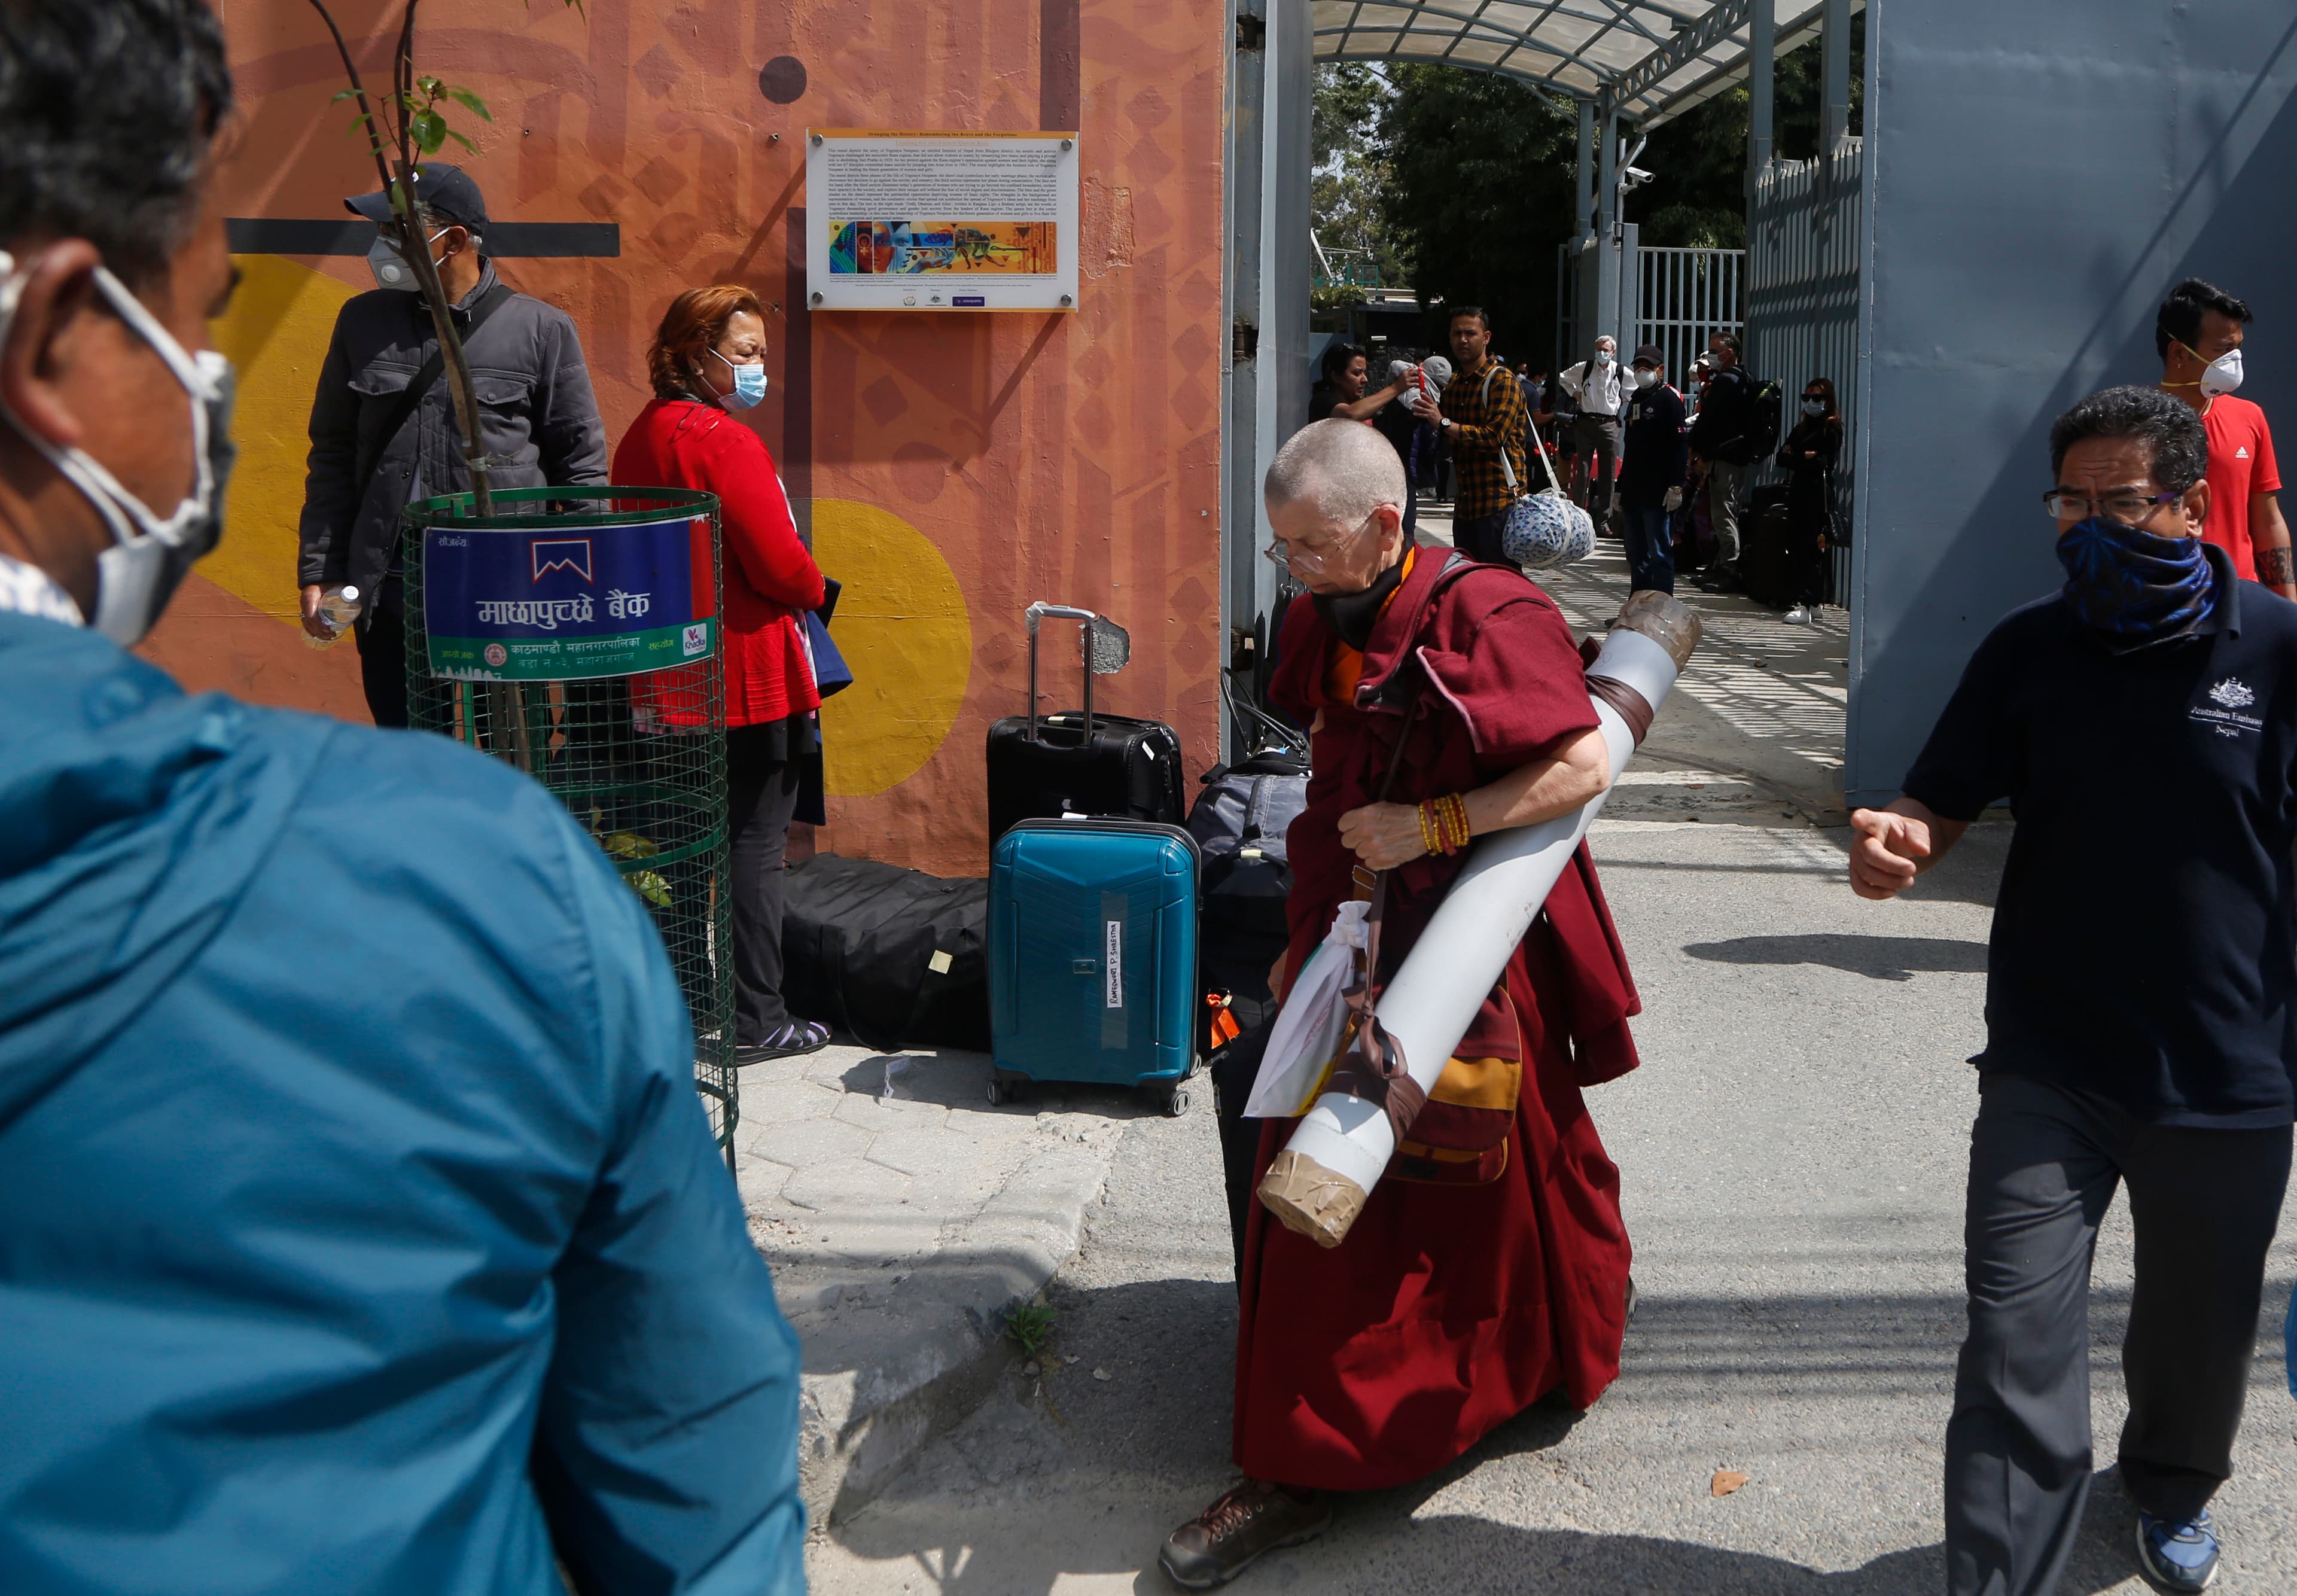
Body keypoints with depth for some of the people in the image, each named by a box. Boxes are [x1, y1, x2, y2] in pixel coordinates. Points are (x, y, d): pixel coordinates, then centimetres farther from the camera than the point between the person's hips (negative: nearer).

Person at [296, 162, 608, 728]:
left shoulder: (541, 329, 0)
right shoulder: (363, 321, 10)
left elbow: (581, 459, 4)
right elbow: (332, 452, 14)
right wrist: (318, 570, 7)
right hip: (389, 591, 3)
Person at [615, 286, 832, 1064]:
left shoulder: (641, 437, 11)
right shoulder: (725, 443, -17)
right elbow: (780, 564, -19)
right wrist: (816, 592, 1)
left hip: (668, 679, 9)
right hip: (749, 683, -8)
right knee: (756, 845, 0)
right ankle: (755, 1020, 6)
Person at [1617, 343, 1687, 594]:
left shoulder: (1669, 399, -5)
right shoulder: (1635, 400, 20)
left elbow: (1680, 445, -13)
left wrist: (1676, 486, -21)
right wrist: (1621, 487, 23)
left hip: (1658, 493, -8)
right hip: (1633, 492, 8)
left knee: (1660, 554, -6)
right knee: (1636, 555, 11)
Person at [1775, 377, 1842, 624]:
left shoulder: (1831, 429, -2)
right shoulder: (1801, 428, 21)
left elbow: (1823, 462, -13)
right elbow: (1782, 458, 11)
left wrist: (1795, 458, -3)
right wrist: (1806, 457, -6)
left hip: (1819, 494, -8)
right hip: (1798, 493, 8)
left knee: (1812, 552, -11)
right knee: (1797, 548, 3)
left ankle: (1807, 605, -15)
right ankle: (1814, 602, 8)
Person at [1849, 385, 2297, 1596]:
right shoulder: (2030, 649, -3)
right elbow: (1942, 808, 3)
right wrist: (1897, 845, -21)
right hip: (2049, 1067, 0)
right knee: (2018, 1354, -7)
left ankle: (2171, 1489, 51)